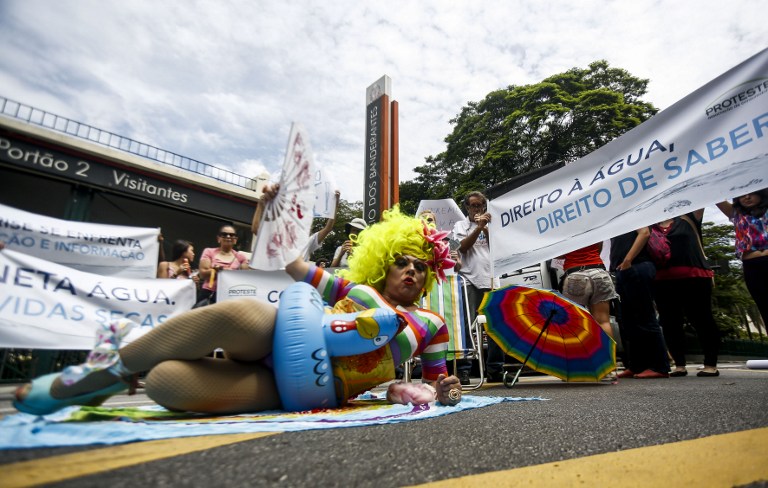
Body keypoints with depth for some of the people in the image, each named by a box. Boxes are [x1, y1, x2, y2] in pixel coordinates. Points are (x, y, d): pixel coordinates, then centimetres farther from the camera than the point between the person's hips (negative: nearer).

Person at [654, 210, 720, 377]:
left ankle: (711, 365, 9)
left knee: (701, 319, 0)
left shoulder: (688, 220, 12)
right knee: (669, 323, 4)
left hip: (693, 277, -2)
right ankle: (679, 365, 13)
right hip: (662, 281, 2)